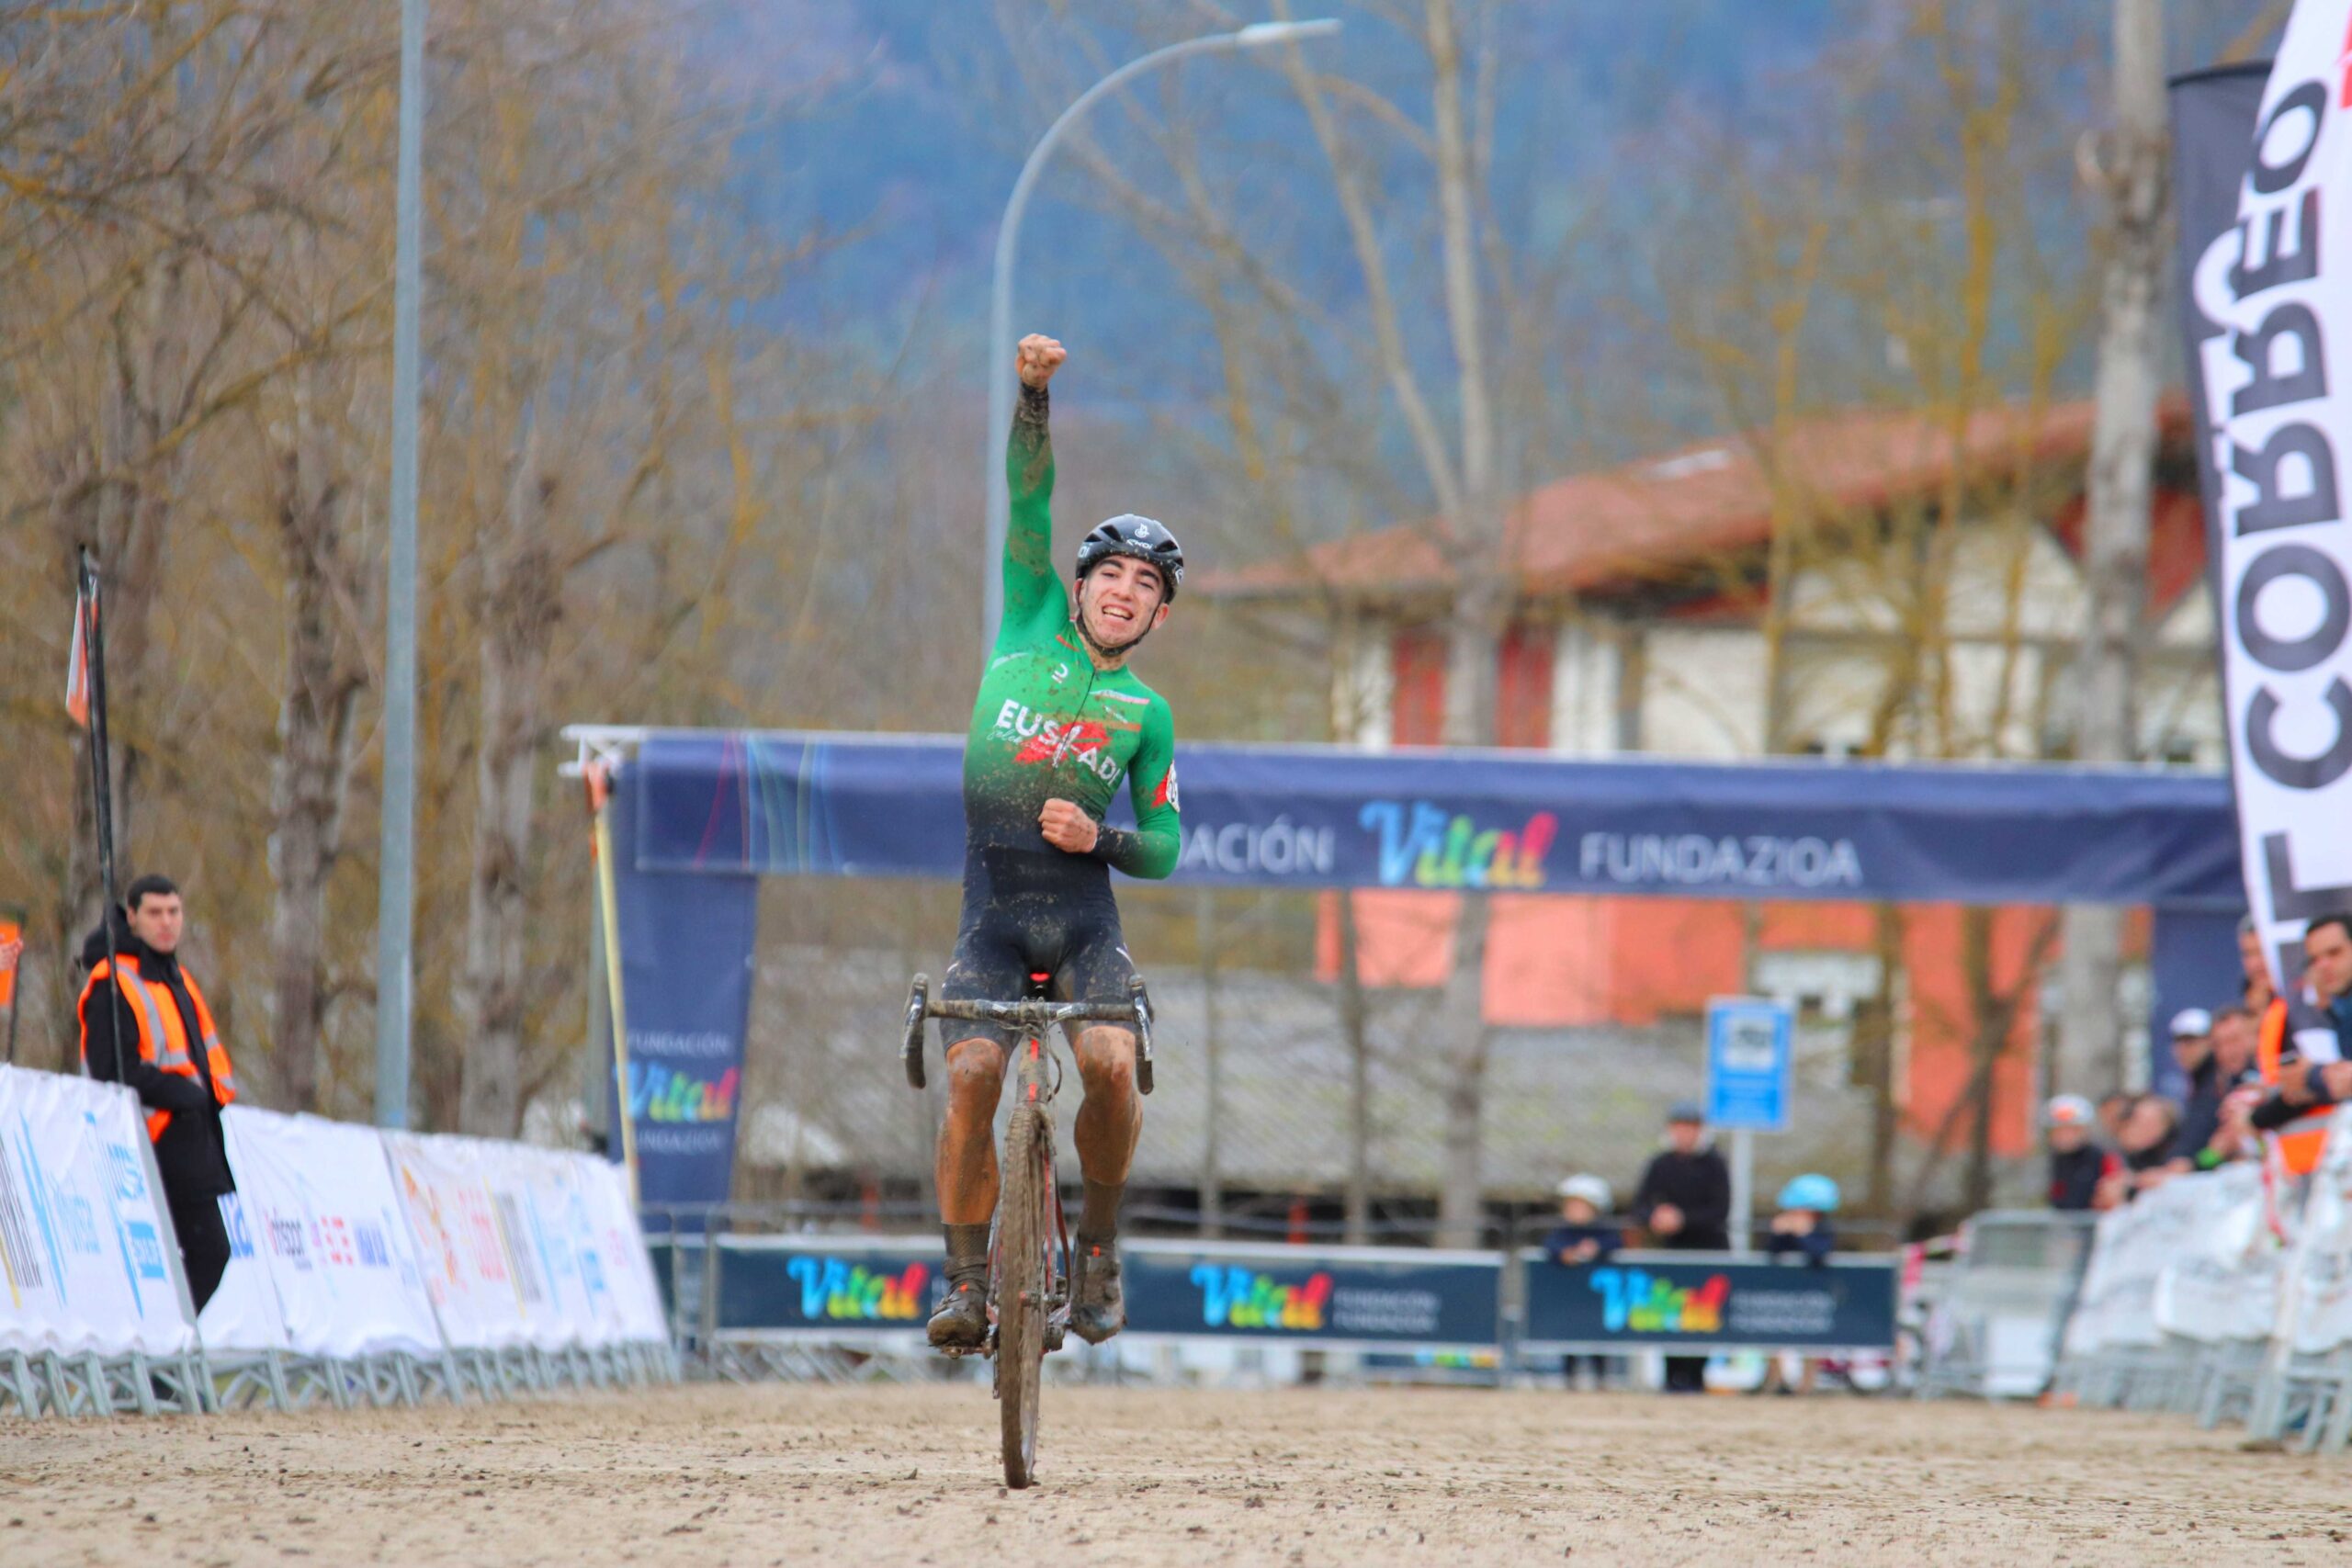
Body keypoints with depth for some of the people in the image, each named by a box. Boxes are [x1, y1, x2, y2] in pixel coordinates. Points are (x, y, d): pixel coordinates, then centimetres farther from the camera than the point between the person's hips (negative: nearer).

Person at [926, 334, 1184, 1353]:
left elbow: (1163, 848, 11)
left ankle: (1099, 1242, 1)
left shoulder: (1146, 714, 10)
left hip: (1084, 913, 0)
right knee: (972, 1075, -18)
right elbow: (1030, 504, 3)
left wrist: (1100, 837, -10)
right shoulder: (1035, 628, 11)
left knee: (1112, 1066, -22)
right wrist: (1033, 397, -9)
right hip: (993, 912, 0)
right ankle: (965, 1281, -9)